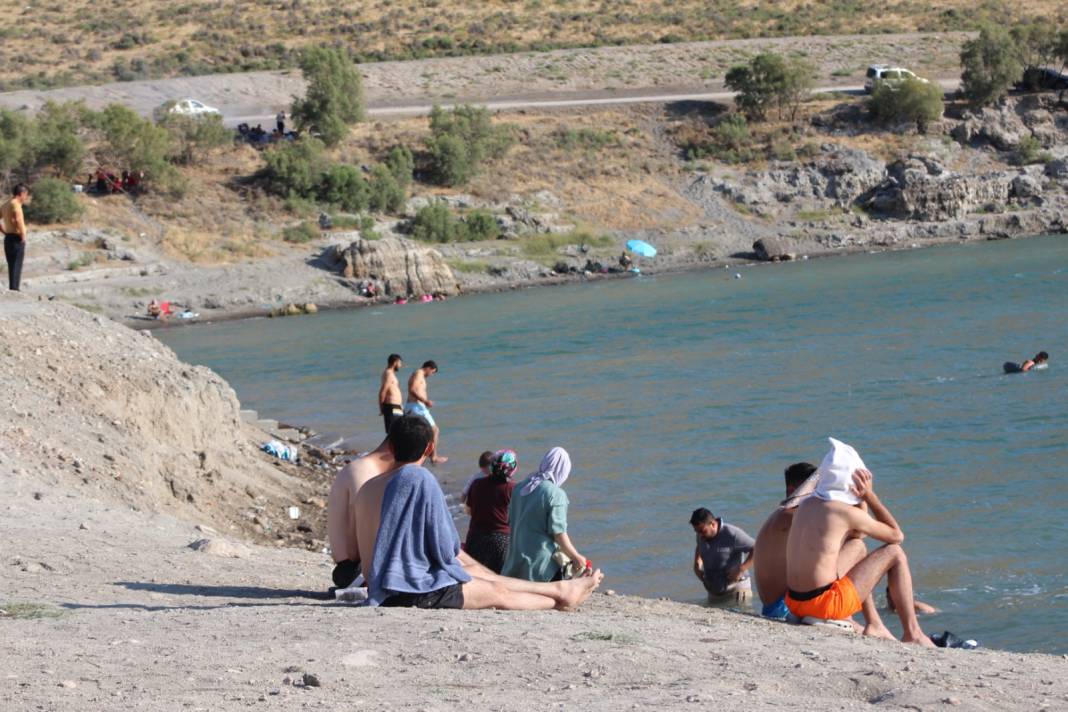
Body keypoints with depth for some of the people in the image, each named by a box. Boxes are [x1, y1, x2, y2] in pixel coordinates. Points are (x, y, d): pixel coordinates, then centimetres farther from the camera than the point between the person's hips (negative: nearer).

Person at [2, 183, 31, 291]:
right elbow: (18, 219, -33)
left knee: (11, 265, 14)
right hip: (17, 239, -9)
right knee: (17, 266, -5)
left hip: (8, 238, 9)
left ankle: (11, 289, 19)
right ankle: (14, 289, -6)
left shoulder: (6, 205, 14)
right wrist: (23, 235, -23)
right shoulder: (15, 204, -15)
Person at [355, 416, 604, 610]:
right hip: (417, 593, -8)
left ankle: (557, 590, 39)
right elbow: (446, 550, -15)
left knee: (476, 571, 25)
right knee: (499, 592, 13)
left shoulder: (367, 488, 6)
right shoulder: (421, 479, -17)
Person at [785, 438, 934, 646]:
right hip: (824, 604, -8)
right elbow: (897, 535, 2)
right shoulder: (848, 512, -11)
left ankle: (874, 626, 29)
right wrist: (870, 496, 4)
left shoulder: (807, 505, 11)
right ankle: (912, 633, 8)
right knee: (895, 553, 3)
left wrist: (862, 498, 13)